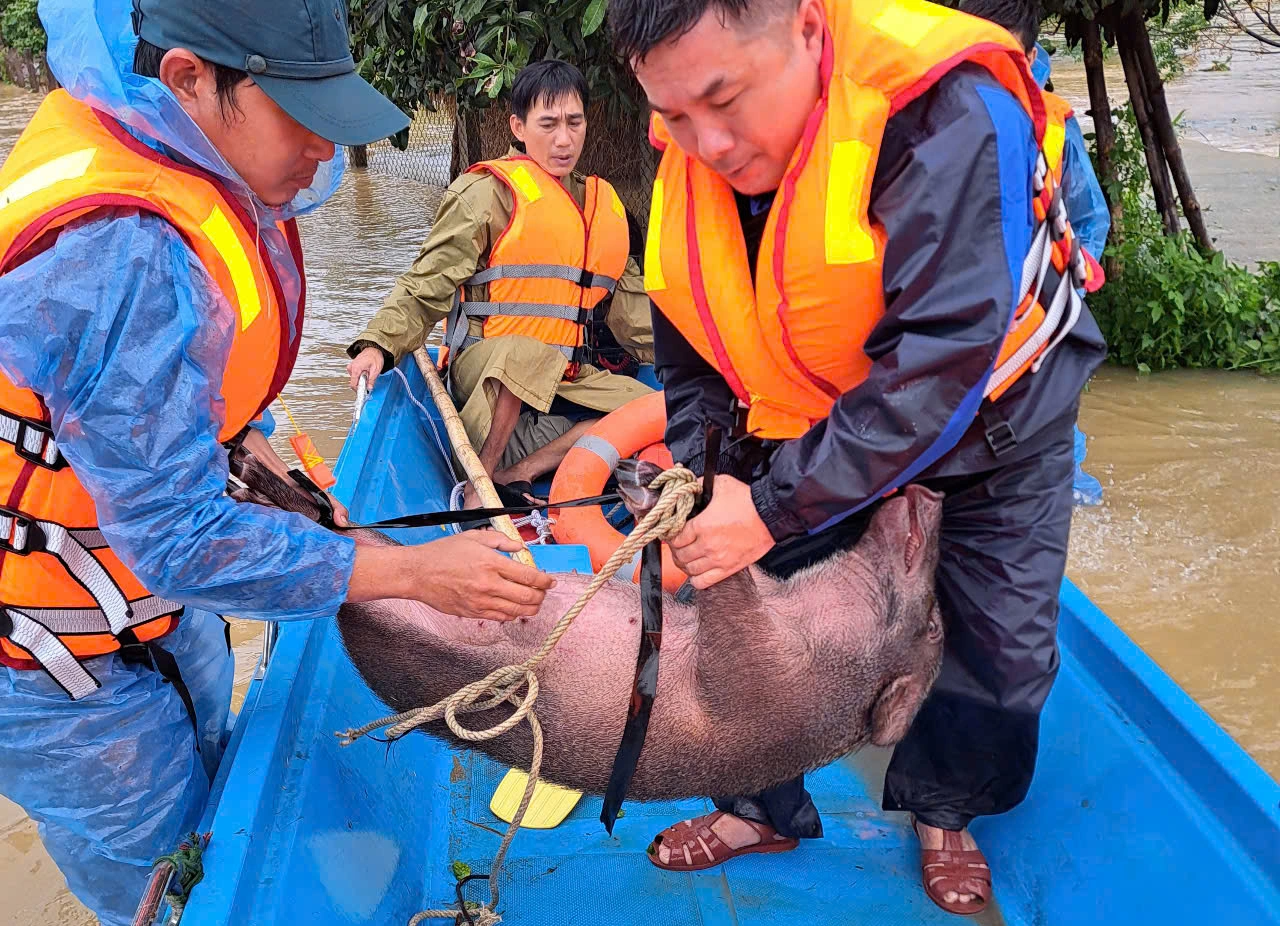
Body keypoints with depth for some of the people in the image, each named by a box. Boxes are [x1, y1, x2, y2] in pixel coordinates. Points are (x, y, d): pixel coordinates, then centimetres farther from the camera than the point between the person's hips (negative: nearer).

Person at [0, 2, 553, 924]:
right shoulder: (124, 256, -36)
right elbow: (179, 535, -32)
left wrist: (248, 437, 5)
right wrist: (416, 572, -30)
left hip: (154, 588, 9)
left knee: (208, 783, 24)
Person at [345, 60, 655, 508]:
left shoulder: (604, 204, 17)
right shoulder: (489, 193, -2)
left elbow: (632, 306, 23)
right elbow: (426, 286, -7)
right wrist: (379, 343, -23)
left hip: (567, 376, 7)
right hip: (484, 366, -6)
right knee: (527, 354, -40)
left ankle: (516, 473, -20)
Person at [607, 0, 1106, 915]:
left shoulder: (946, 115, -35)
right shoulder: (690, 155, -14)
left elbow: (941, 358, -40)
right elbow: (691, 365, -5)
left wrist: (778, 506, -40)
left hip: (988, 423, -3)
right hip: (806, 429, 4)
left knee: (997, 651, 5)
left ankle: (942, 812, 35)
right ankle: (763, 808, 27)